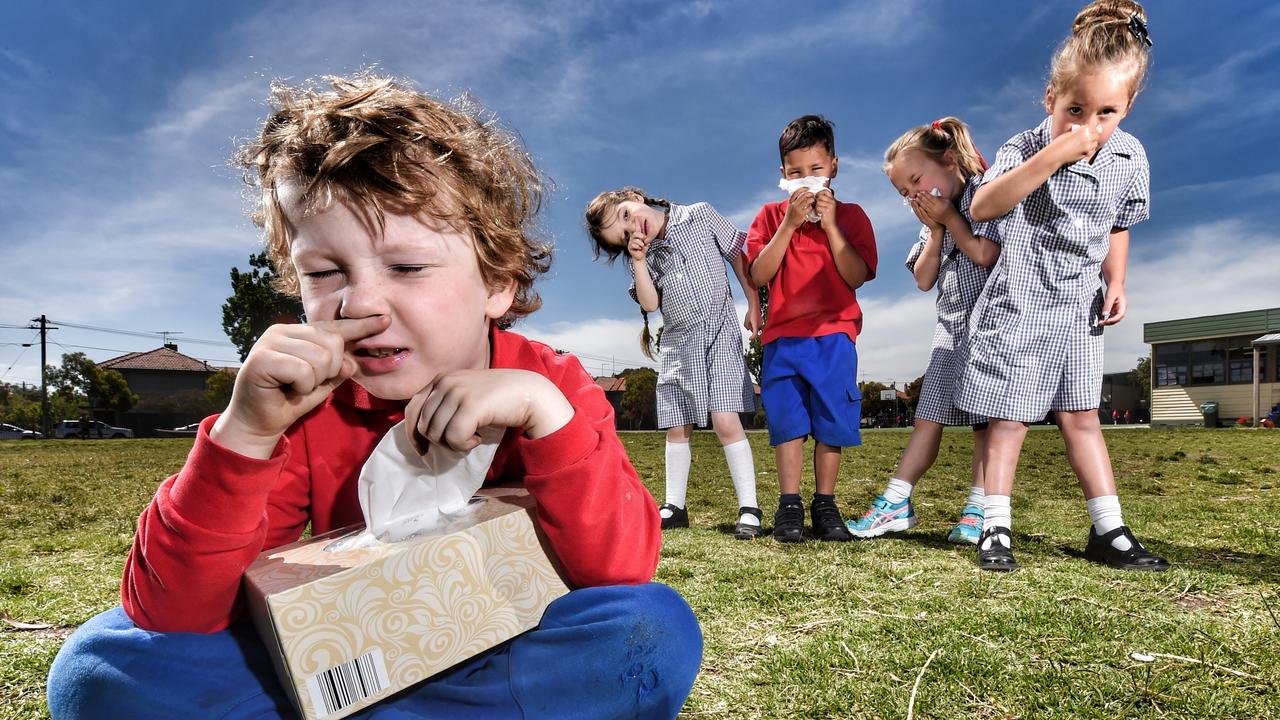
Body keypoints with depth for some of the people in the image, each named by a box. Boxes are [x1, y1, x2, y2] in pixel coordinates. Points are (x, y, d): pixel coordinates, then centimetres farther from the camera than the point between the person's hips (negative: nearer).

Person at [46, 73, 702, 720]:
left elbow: (625, 569, -24)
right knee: (98, 664, -14)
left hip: (515, 659, 0)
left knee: (659, 630, -31)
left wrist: (543, 410, -37)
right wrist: (246, 431, -32)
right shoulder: (305, 404, -11)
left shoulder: (549, 390, -13)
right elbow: (168, 612, -17)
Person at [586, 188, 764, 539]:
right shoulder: (644, 255, 3)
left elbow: (738, 257, 5)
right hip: (678, 344, 4)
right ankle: (674, 507, 19)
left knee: (725, 422, -15)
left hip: (720, 334, -4)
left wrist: (753, 304, 2)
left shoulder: (701, 215, -3)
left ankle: (748, 509, -9)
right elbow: (650, 304, -7)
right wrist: (638, 260, -16)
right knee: (677, 429, 7)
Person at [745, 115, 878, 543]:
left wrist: (830, 225, -11)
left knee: (831, 422, 1)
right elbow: (759, 275, -5)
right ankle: (789, 507, 4)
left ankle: (824, 506, 11)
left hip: (834, 335, 0)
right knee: (787, 421, -2)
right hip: (783, 335, 0)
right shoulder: (771, 215, 9)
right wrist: (790, 223, -10)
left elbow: (857, 276, -5)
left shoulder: (850, 215, 8)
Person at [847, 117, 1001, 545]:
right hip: (950, 326, 7)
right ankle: (896, 503, 3)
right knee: (927, 419, 3)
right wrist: (936, 230, -3)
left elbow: (984, 254, -19)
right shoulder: (934, 217, 16)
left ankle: (978, 509, 2)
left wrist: (950, 217, -7)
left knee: (986, 420, -2)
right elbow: (923, 280, 9)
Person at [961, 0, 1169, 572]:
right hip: (1017, 305, -4)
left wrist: (1116, 282, 4)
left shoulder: (1129, 157, 2)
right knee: (1009, 418, 1)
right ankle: (996, 527, 11)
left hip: (1078, 310, 4)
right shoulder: (1026, 148, -12)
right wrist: (1050, 157, -34)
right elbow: (983, 207, -29)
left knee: (1081, 417, 10)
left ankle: (1109, 532, 19)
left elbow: (1118, 228, 16)